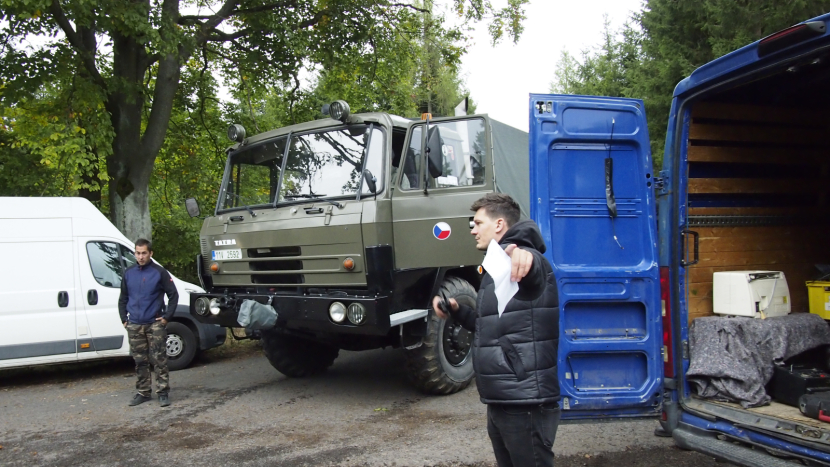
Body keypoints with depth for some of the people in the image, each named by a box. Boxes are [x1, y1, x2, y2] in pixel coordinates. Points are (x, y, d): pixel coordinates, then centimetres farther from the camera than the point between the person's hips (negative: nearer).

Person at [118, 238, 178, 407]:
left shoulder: (159, 272, -3)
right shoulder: (128, 274, 9)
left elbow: (173, 295, -1)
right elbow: (123, 299, 17)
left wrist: (166, 317, -7)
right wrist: (124, 319, 9)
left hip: (155, 324, -4)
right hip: (134, 326, 4)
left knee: (159, 359, -4)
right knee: (140, 361, 10)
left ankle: (163, 392, 2)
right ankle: (143, 392, 19)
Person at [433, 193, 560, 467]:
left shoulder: (518, 263, -13)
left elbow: (523, 260, -40)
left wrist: (521, 255, -63)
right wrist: (456, 311, 12)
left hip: (526, 403, -10)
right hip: (501, 401, 10)